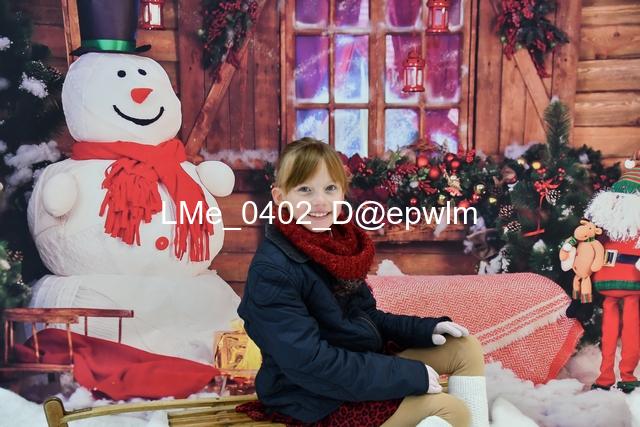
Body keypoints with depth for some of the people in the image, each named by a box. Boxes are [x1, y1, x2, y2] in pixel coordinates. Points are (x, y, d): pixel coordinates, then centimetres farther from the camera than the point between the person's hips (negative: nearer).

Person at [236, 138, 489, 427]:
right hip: (317, 399, -8)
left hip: (361, 362, 9)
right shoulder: (272, 271, -24)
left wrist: (425, 329, -2)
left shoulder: (337, 242, 1)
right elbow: (310, 364, -28)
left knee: (465, 347, 8)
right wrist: (409, 375, -24)